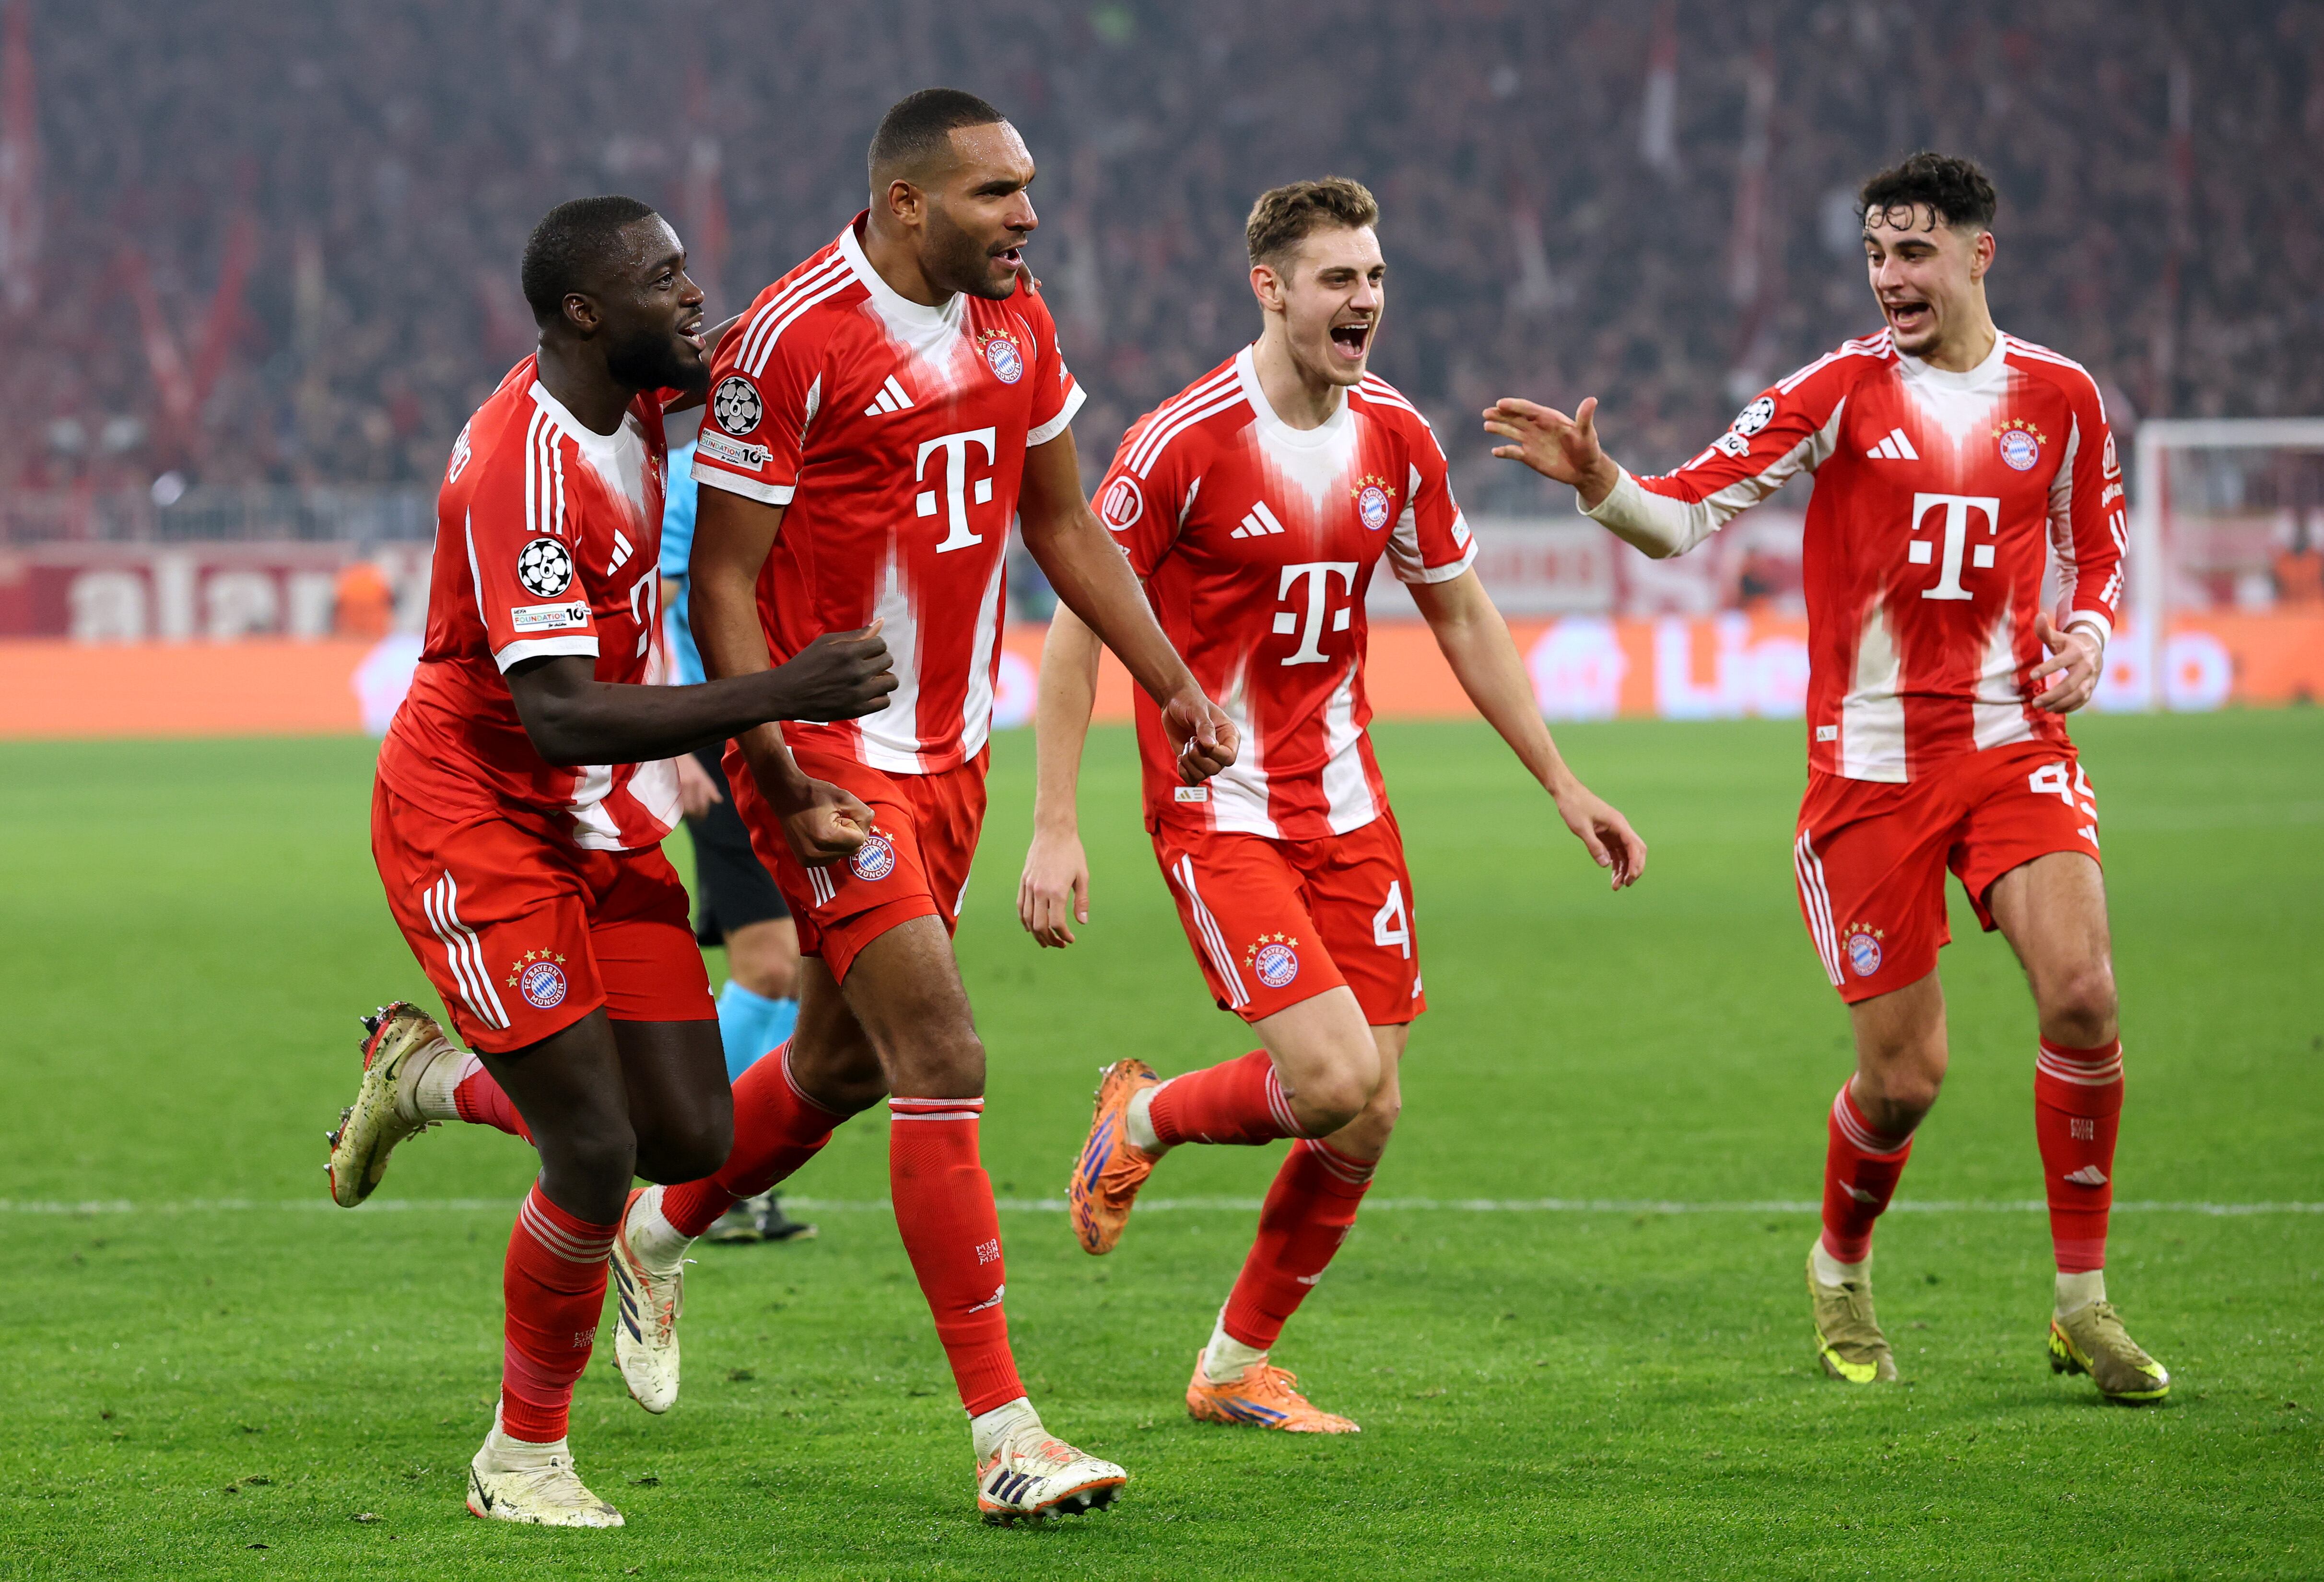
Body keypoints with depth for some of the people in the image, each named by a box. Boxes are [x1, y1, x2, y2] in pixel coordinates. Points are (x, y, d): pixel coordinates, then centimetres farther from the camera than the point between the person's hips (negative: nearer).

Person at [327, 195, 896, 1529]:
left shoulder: (628, 396, -1)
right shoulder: (522, 469, -26)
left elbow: (712, 368, 27)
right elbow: (565, 718, -32)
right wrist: (777, 696, -38)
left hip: (606, 828, 8)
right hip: (478, 826, -8)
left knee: (693, 1141, 3)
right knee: (598, 1154, -11)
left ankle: (428, 1073, 28)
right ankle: (524, 1457, 9)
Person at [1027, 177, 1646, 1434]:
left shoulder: (1394, 436, 3)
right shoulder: (1185, 441, -15)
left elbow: (1463, 619, 15)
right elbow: (1080, 622, -10)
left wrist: (1562, 784, 14)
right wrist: (1055, 828, -14)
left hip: (1343, 804, 6)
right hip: (1218, 810, -6)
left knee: (1366, 1121, 2)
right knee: (1335, 1080, -20)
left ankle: (1238, 1365, 20)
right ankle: (1143, 1119, 11)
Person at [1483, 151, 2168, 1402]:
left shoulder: (2058, 396, 5)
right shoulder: (1842, 392, -3)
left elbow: (2096, 552, 19)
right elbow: (1688, 513, -10)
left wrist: (2084, 632, -2)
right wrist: (1598, 482, -30)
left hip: (2014, 740, 2)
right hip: (1870, 764, -2)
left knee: (2081, 993, -20)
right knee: (1903, 1078, -2)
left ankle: (2082, 1305, -4)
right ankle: (1840, 1273, 30)